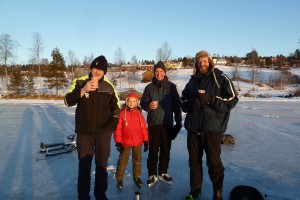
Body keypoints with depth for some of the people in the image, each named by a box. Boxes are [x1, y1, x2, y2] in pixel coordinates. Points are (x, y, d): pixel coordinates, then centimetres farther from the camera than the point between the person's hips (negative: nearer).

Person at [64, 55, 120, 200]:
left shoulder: (109, 87, 2)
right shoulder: (80, 82, -3)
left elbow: (116, 108, 9)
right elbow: (68, 101, -12)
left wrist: (112, 125, 0)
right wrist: (83, 90, -26)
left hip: (103, 132, 2)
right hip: (84, 132, -1)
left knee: (102, 164, 12)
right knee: (84, 166, 6)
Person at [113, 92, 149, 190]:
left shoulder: (139, 113, 0)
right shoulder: (122, 113, -8)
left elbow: (144, 128, 4)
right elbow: (118, 129, -8)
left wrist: (146, 141, 4)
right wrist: (118, 142, -10)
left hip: (138, 142, 3)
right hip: (125, 142, -3)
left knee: (137, 160, 16)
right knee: (123, 161, 8)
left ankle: (137, 177, 34)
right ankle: (119, 179, 24)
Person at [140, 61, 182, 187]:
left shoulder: (171, 86, 2)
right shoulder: (149, 87, 2)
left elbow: (177, 105, 3)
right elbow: (142, 103, 3)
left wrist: (178, 121, 2)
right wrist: (148, 106, -19)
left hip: (168, 123, 1)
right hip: (153, 124, -1)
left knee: (166, 150, 10)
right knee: (153, 150, 3)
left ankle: (163, 172, 27)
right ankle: (152, 174, 19)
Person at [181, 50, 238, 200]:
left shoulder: (220, 79, -3)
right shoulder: (192, 81, 13)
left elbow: (232, 99, -9)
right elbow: (183, 100, 15)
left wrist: (210, 99, -20)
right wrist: (191, 103, -8)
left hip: (212, 128, -4)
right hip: (193, 127, 5)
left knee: (214, 162, 4)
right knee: (194, 161, 15)